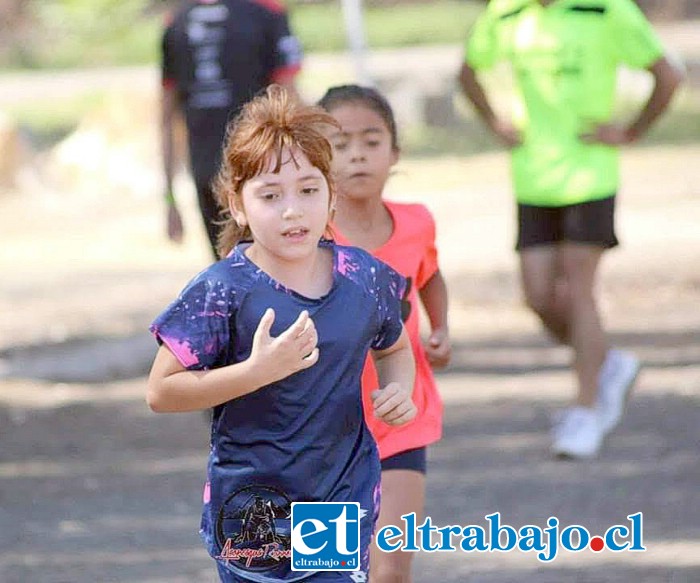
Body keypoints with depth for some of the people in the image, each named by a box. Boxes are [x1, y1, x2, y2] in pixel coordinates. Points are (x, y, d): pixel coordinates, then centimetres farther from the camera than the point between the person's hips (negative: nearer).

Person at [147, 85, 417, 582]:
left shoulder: (365, 279, 0)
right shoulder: (224, 291, -13)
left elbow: (394, 347, 21)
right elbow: (161, 391, -15)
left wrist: (400, 389, -1)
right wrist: (257, 371, -24)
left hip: (345, 503, 2)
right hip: (252, 513, -2)